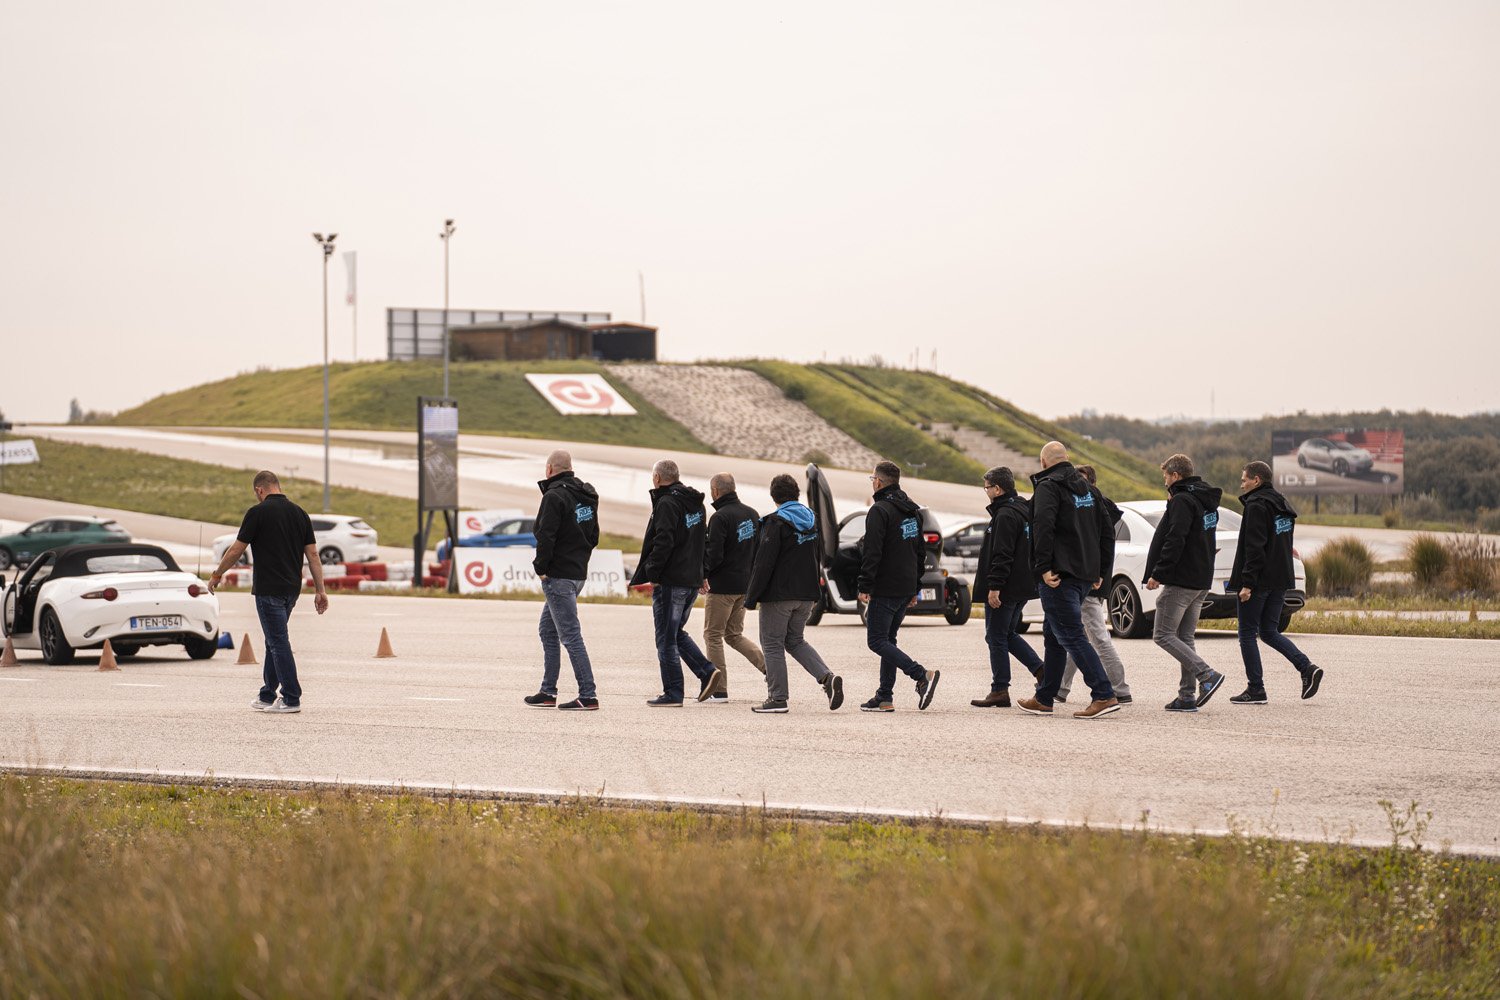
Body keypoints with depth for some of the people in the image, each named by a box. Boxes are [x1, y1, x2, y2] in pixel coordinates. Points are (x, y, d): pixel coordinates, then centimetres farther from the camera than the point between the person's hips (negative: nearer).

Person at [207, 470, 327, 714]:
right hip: (291, 589, 7)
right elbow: (312, 554, 5)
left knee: (278, 642, -4)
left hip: (269, 590, -7)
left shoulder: (258, 512, -10)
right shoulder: (299, 513, 8)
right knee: (275, 641, 16)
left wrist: (217, 575, 8)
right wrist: (320, 590, 6)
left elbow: (236, 550, -6)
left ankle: (291, 699, -4)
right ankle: (268, 696, 21)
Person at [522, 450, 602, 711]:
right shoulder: (587, 496, 13)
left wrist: (541, 568, -10)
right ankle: (548, 692, 21)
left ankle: (588, 696, -11)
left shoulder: (554, 496, -15)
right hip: (578, 573, 9)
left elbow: (546, 536, -21)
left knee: (570, 635, -8)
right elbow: (593, 535, 19)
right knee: (547, 630, 19)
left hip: (558, 576, -9)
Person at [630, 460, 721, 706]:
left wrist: (651, 574, -16)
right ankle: (706, 670, 6)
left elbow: (663, 543, -22)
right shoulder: (695, 503, 14)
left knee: (666, 638, -1)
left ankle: (672, 693, 1)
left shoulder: (667, 503, -14)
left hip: (670, 581, -9)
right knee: (676, 632, 20)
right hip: (693, 579, 9)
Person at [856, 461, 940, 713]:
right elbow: (920, 551, 21)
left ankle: (922, 675, -21)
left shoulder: (880, 511, -13)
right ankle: (884, 698, 11)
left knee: (877, 641, -6)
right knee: (887, 639, 14)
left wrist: (864, 587, -17)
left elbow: (872, 552, -20)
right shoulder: (912, 510, 16)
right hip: (906, 588, 9)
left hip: (885, 589, -9)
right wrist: (915, 588, 25)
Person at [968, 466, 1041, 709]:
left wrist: (994, 586, -23)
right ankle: (1041, 670, 7)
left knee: (997, 637, -2)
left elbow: (1002, 555, -23)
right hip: (1023, 587, 10)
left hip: (1004, 589, -10)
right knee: (1008, 634, 19)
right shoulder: (1024, 511, 15)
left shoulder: (1006, 515, -17)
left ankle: (1000, 691, 0)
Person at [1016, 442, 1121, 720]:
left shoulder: (1048, 486, -8)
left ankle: (1104, 696, -19)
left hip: (1059, 575, -9)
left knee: (1072, 636, -10)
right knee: (1054, 636, 17)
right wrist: (1099, 570, 21)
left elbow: (1043, 527, -23)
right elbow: (1107, 532, 20)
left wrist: (1044, 568, -22)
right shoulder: (1087, 488, 18)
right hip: (1084, 576, 9)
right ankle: (1044, 699, 23)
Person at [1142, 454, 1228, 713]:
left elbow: (1175, 541, -22)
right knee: (1184, 637, 12)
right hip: (1201, 580, 9)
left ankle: (1207, 674, -18)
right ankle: (1188, 695, 8)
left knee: (1163, 634, -6)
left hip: (1180, 581, -9)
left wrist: (1158, 573, -20)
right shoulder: (1208, 502, 17)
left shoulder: (1182, 501, -13)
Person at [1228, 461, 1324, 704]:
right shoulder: (1282, 506, 14)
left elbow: (1254, 547, -20)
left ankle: (1256, 689, 1)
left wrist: (1247, 583, -20)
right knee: (1269, 632, 15)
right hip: (1280, 580, 9)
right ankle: (1307, 668, -3)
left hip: (1258, 581, -9)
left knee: (1247, 633, 1)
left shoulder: (1257, 506, -14)